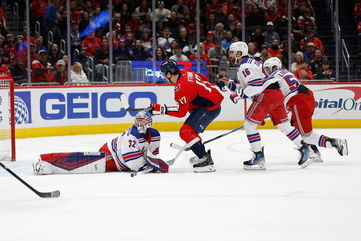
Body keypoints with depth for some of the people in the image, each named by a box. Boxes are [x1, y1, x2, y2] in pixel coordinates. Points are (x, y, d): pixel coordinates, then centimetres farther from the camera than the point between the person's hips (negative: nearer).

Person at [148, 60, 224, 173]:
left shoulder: (181, 87, -23)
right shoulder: (185, 73, 4)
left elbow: (181, 111, -23)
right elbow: (204, 79, 19)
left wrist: (162, 109, -22)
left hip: (209, 108, -10)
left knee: (186, 131, -17)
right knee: (191, 130, 26)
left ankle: (206, 161, -22)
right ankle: (202, 154, 41)